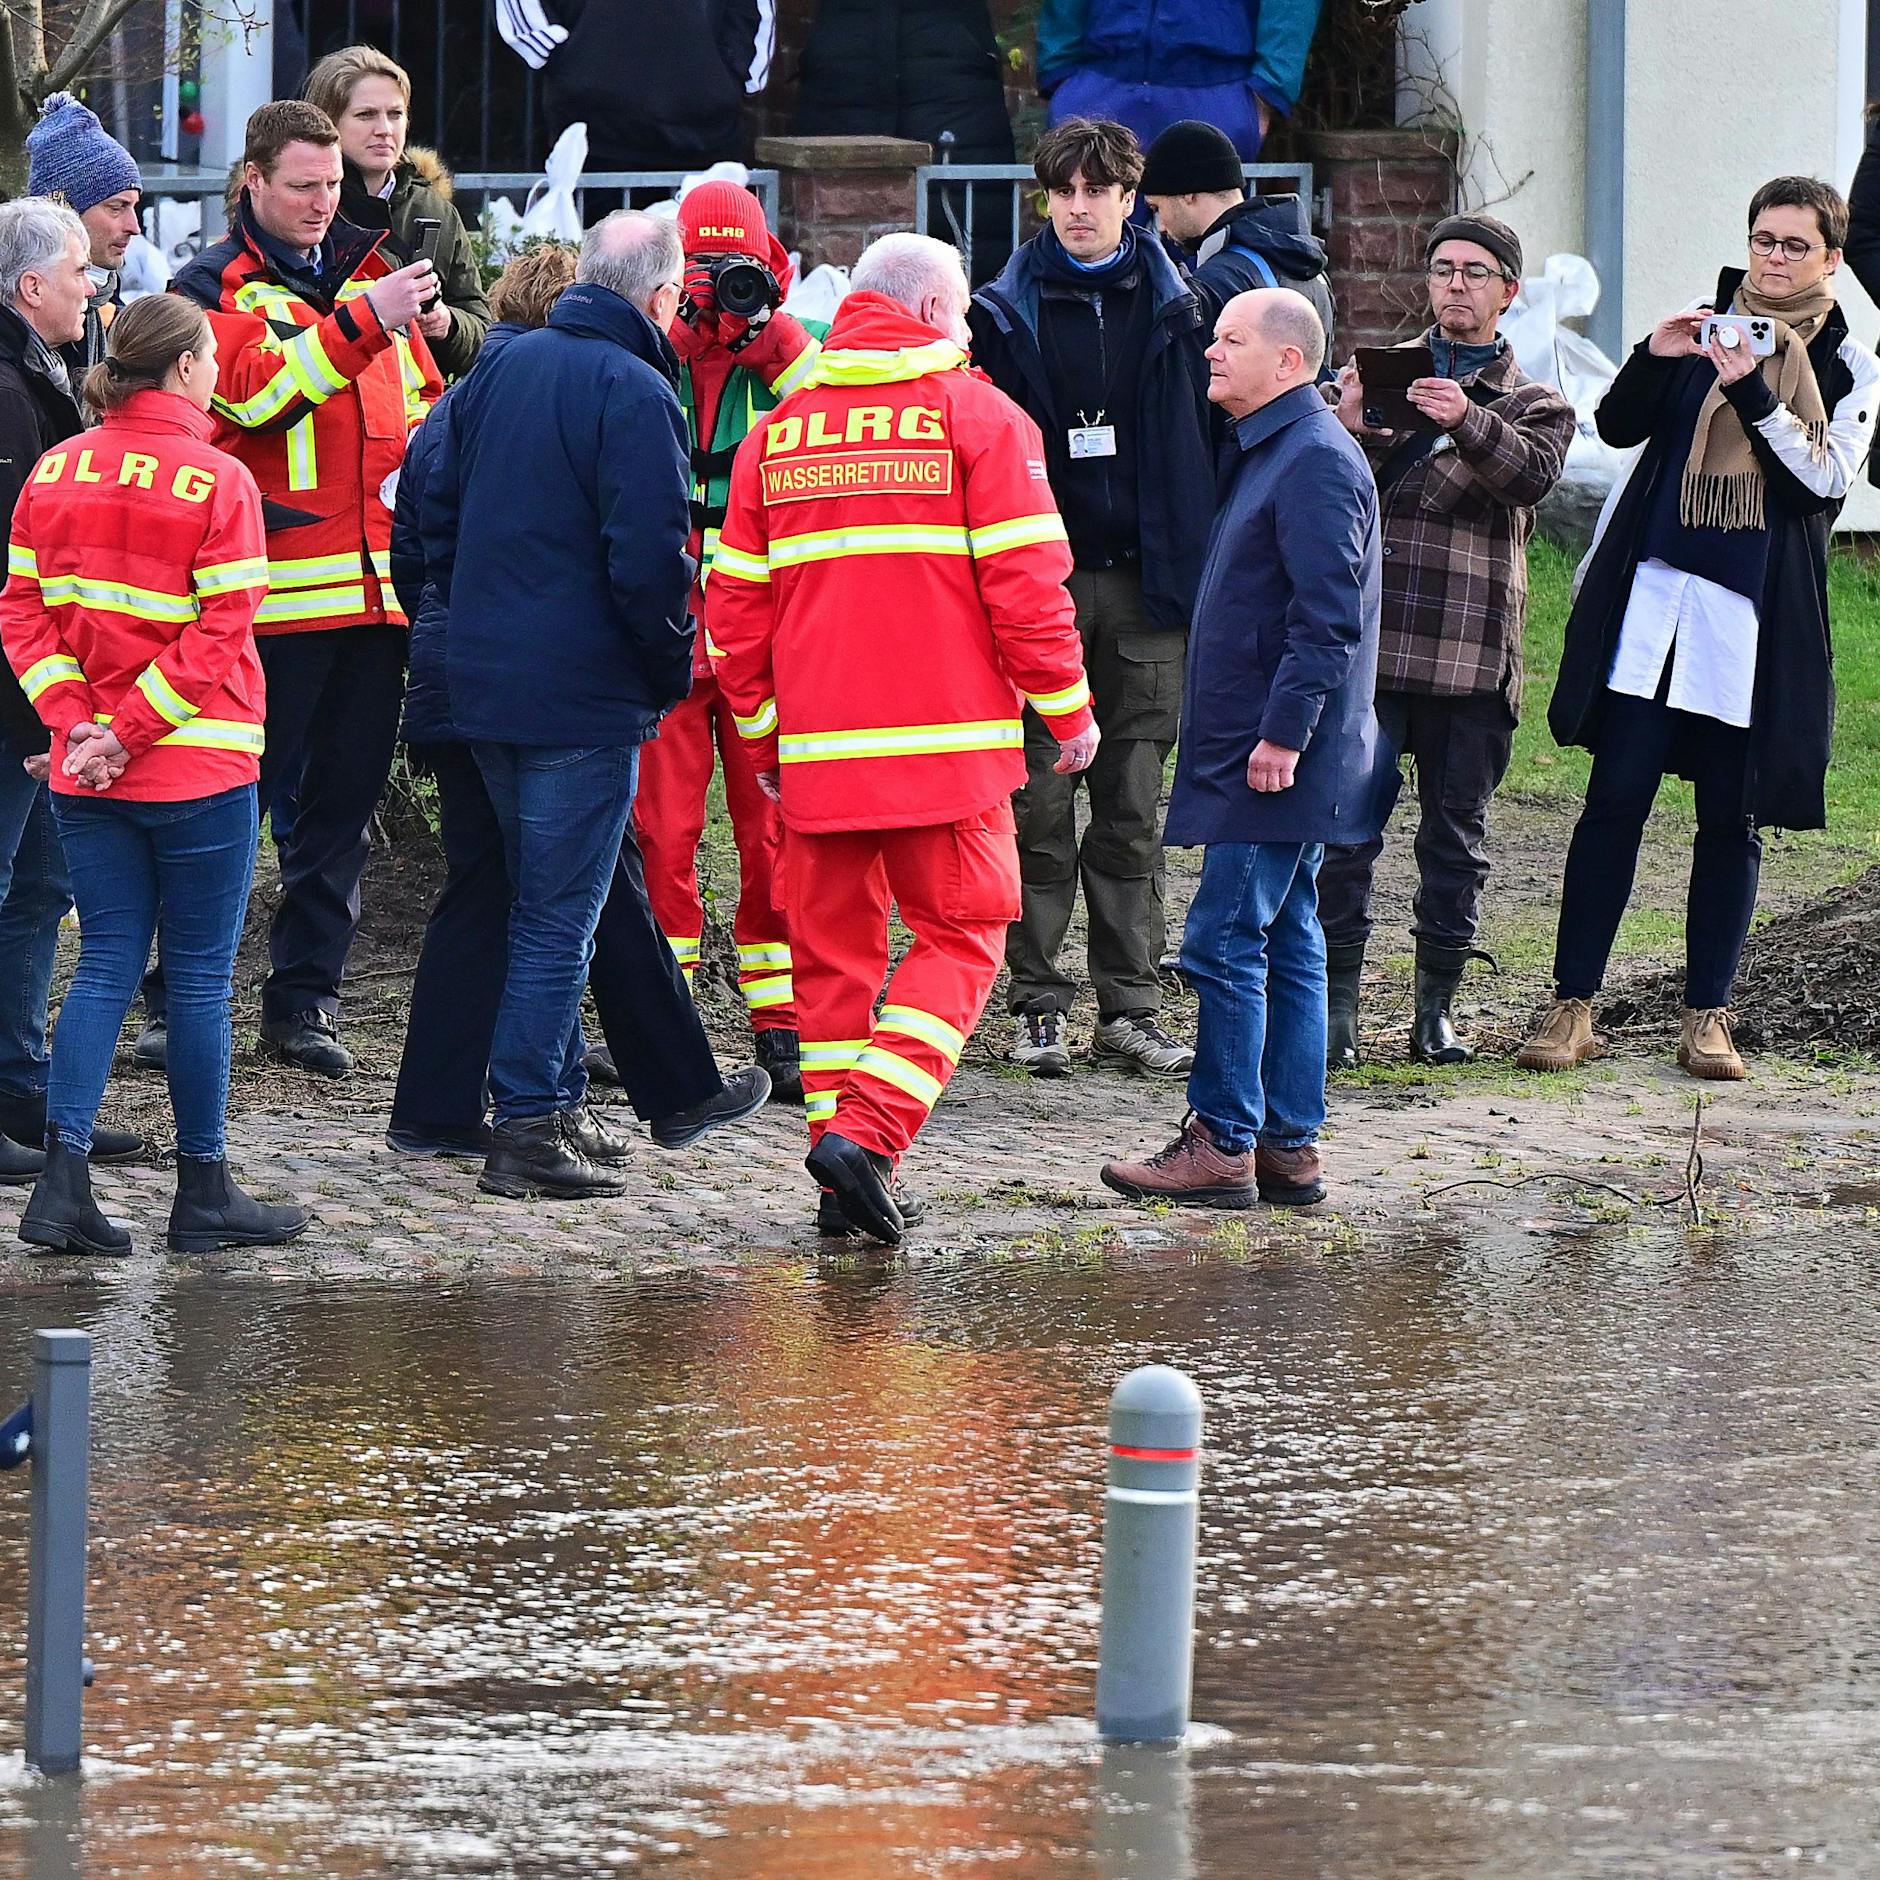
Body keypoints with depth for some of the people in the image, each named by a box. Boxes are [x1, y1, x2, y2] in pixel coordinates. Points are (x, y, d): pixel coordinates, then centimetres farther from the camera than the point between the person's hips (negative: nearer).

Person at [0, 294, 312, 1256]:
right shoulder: (216, 481, -11)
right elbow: (220, 634, -16)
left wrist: (77, 721, -4)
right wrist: (131, 731, -12)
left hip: (84, 776, 5)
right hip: (197, 771, -5)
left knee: (106, 968, 10)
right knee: (200, 977, 6)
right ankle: (203, 1194, 13)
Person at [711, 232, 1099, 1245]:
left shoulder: (777, 431, 11)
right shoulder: (977, 416, -2)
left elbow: (737, 604, 11)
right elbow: (1026, 582, -6)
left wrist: (763, 733, 21)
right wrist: (1068, 709, 5)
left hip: (817, 746, 4)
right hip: (946, 742, -4)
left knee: (834, 948, 12)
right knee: (957, 936, 4)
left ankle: (848, 1177, 10)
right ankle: (867, 1131, -14)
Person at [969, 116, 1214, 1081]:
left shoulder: (1174, 311, 8)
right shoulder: (1007, 314, 3)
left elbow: (1205, 447, 10)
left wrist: (1200, 571, 3)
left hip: (1145, 582, 2)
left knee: (1134, 805, 5)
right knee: (1040, 802, -1)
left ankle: (1130, 1007, 8)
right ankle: (1039, 1006, 4)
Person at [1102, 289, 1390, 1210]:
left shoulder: (1315, 460, -15)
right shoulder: (1270, 451, 18)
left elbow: (1327, 616, -21)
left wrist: (1284, 733, -23)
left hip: (1276, 761, -11)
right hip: (1256, 750, 11)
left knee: (1225, 941, -9)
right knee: (1285, 942, 10)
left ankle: (1224, 1144, -6)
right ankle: (1287, 1147, 13)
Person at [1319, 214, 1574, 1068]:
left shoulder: (1533, 404, 13)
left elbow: (1532, 473, -9)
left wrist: (1468, 421, -28)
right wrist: (1347, 428, -16)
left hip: (1472, 653, 0)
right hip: (1368, 639, 0)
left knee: (1457, 830, 4)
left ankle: (1436, 1009, 12)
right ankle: (1338, 1004, -2)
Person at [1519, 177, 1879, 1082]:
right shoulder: (1703, 327, 12)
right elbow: (1618, 426, 7)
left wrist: (1753, 393, -16)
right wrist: (1652, 360, -11)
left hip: (1757, 615, -1)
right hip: (1654, 595, 1)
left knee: (1731, 818, 2)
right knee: (1615, 796, -5)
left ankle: (1707, 1016, 9)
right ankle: (1571, 1007, -3)